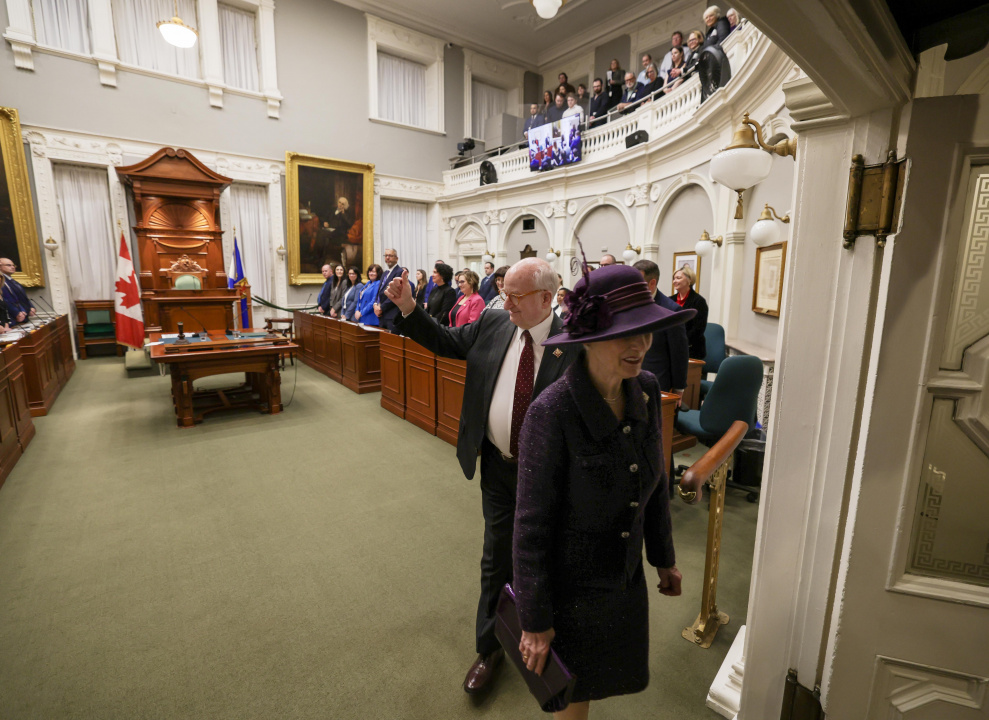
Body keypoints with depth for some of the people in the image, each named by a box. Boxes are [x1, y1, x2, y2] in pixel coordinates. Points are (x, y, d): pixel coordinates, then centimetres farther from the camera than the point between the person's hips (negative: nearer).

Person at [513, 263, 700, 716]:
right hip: (570, 583, -5)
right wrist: (535, 621, -13)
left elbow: (654, 482, 4)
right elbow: (532, 525, -21)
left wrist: (663, 558, 13)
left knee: (612, 679, 28)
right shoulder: (552, 412, -30)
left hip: (626, 577, 6)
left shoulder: (646, 390, -11)